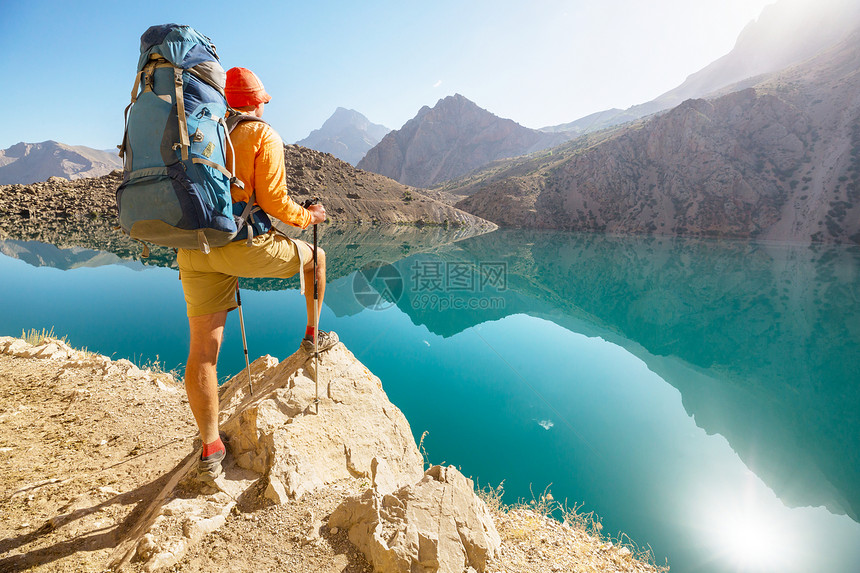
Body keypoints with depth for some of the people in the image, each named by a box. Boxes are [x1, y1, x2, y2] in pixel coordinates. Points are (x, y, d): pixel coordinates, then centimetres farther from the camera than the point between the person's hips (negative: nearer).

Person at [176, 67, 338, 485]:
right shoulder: (263, 136, 2)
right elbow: (273, 201, -7)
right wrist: (308, 217, 11)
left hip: (194, 249, 6)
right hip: (245, 245, -5)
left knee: (203, 350, 5)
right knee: (315, 256, 22)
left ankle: (210, 449, 12)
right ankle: (312, 336, 33)